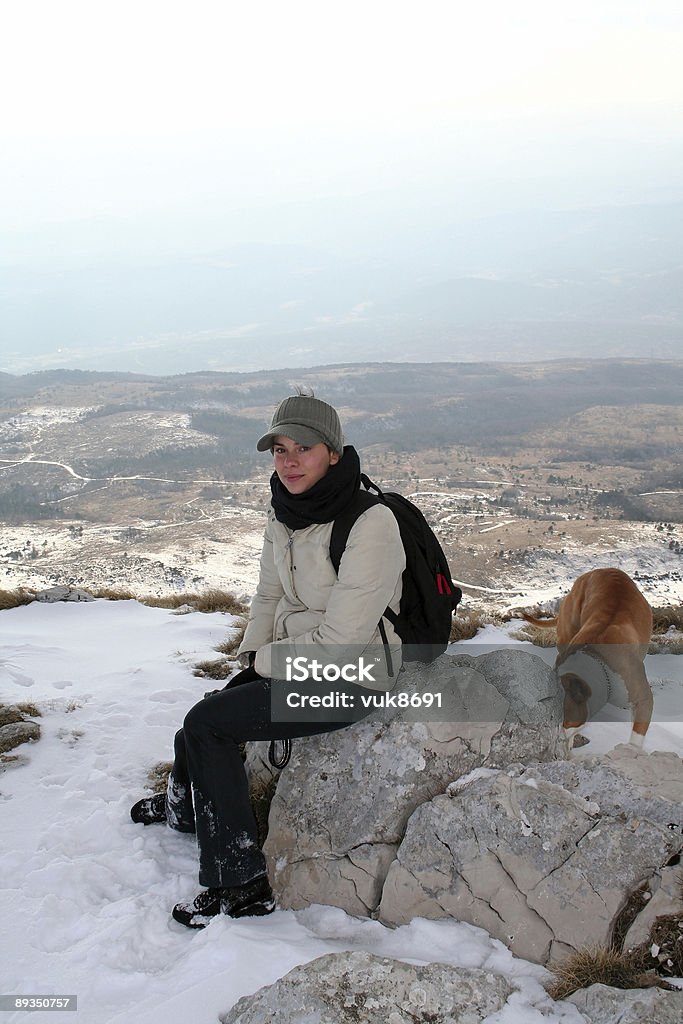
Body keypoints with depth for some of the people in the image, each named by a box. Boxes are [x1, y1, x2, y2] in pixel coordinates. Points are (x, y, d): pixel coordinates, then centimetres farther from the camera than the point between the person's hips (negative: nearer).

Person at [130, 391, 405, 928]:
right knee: (204, 718, 2)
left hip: (351, 679, -7)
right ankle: (184, 804, 37)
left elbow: (341, 639, -25)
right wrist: (252, 657, 0)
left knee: (206, 724, -14)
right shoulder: (283, 514, 0)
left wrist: (268, 661, -12)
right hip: (294, 661, 7)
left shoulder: (370, 523, -25)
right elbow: (269, 596, 15)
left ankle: (240, 885, -2)